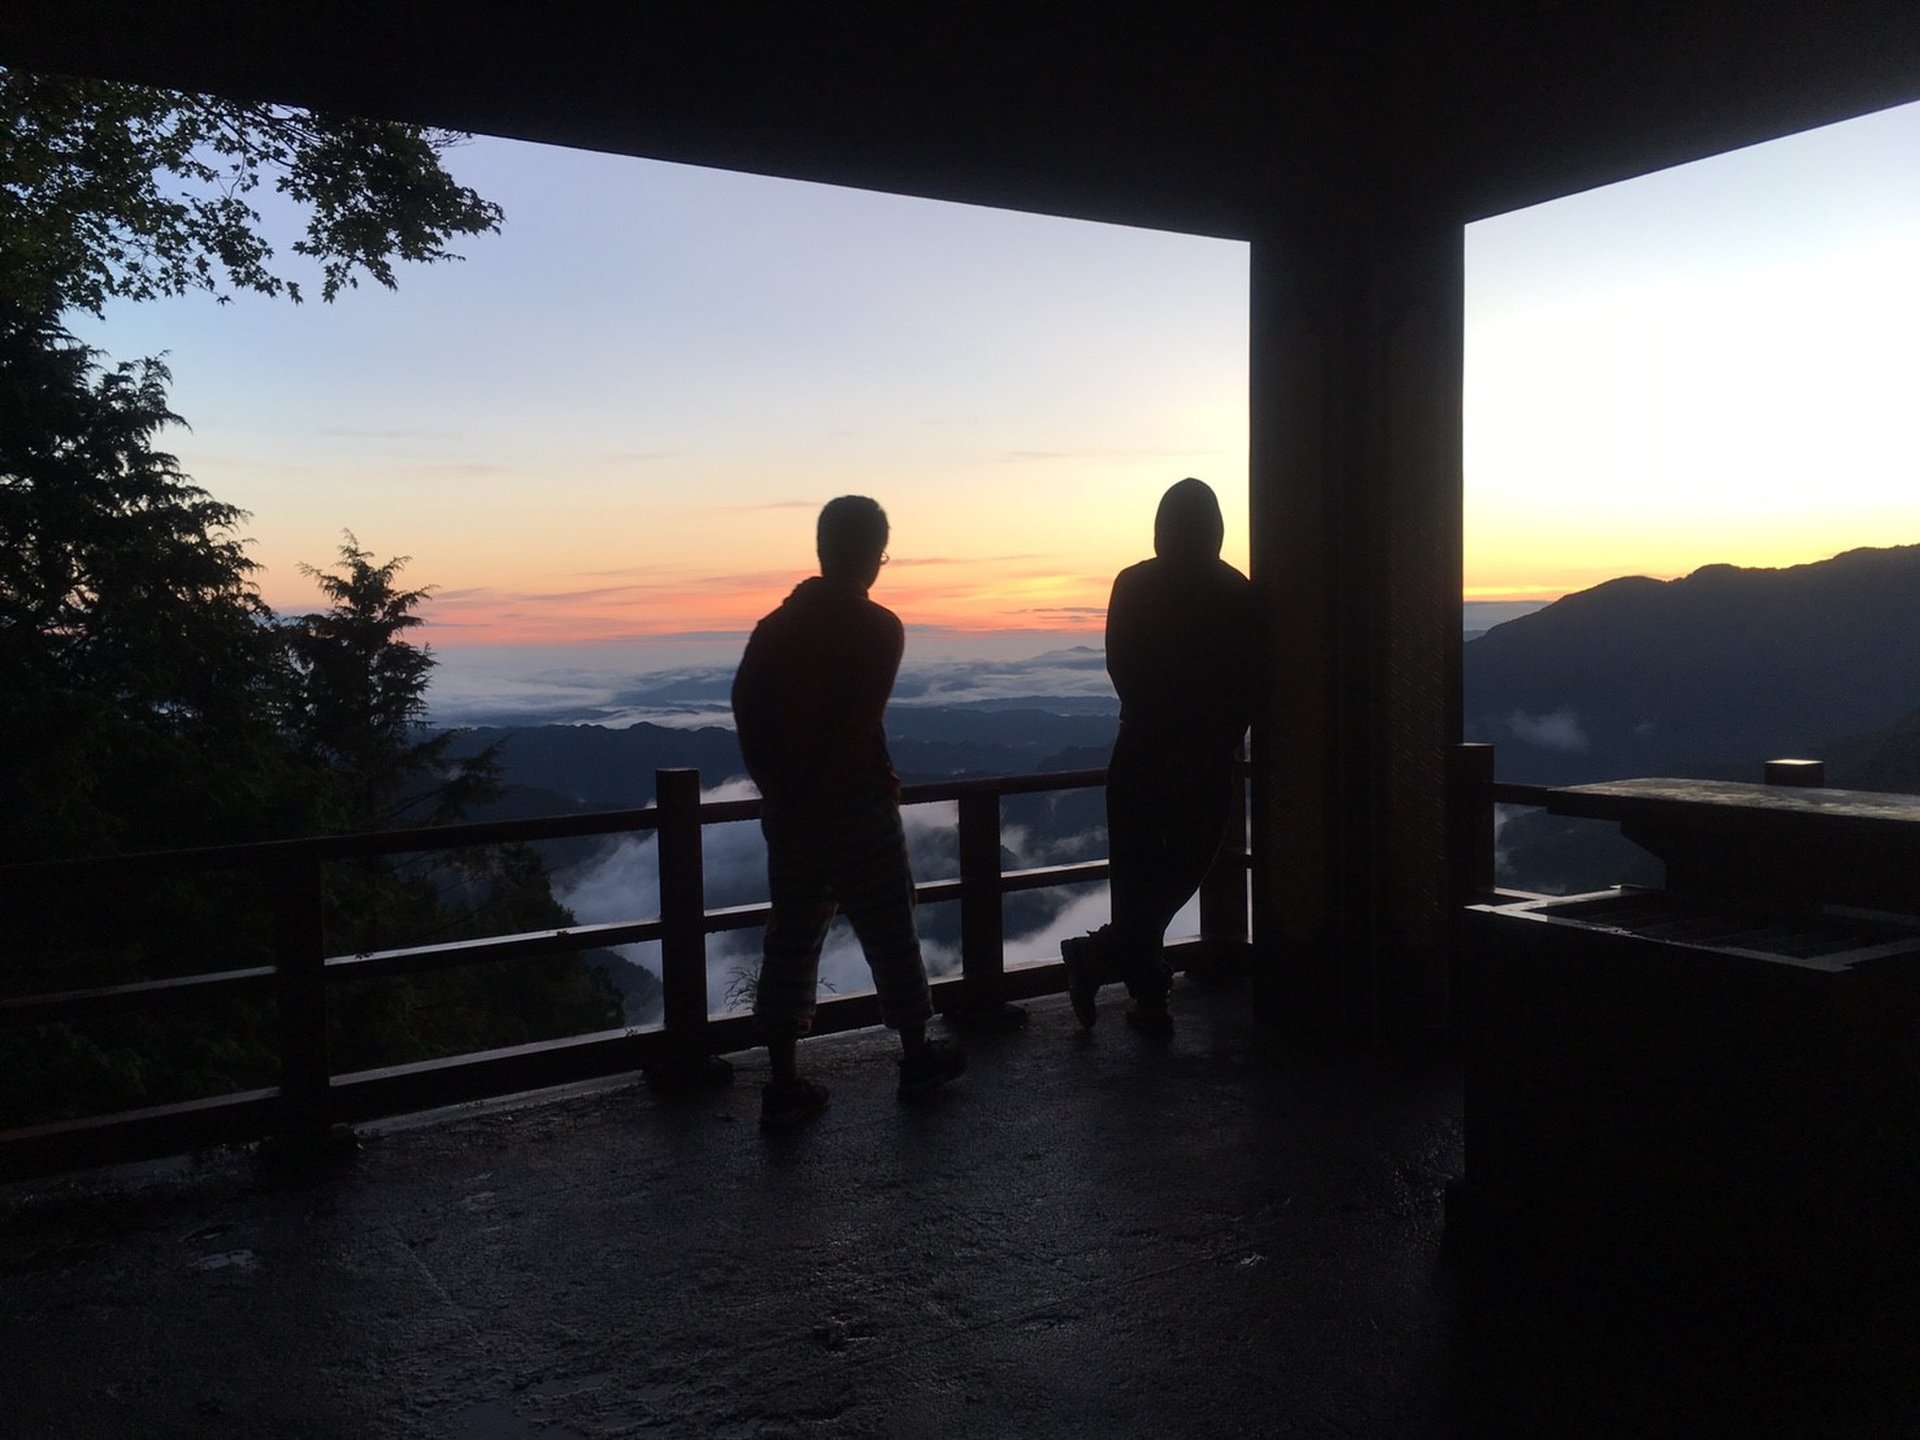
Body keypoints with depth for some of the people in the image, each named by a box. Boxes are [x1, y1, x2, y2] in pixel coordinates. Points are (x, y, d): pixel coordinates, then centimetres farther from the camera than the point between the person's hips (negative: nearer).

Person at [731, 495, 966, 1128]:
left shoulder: (774, 628, 4)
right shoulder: (878, 628, -11)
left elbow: (748, 713, -4)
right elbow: (859, 726, -19)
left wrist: (780, 790, -2)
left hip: (789, 812, 5)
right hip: (858, 809, -4)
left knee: (792, 940, 9)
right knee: (888, 933, 11)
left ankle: (783, 1083, 10)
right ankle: (917, 1058, 27)